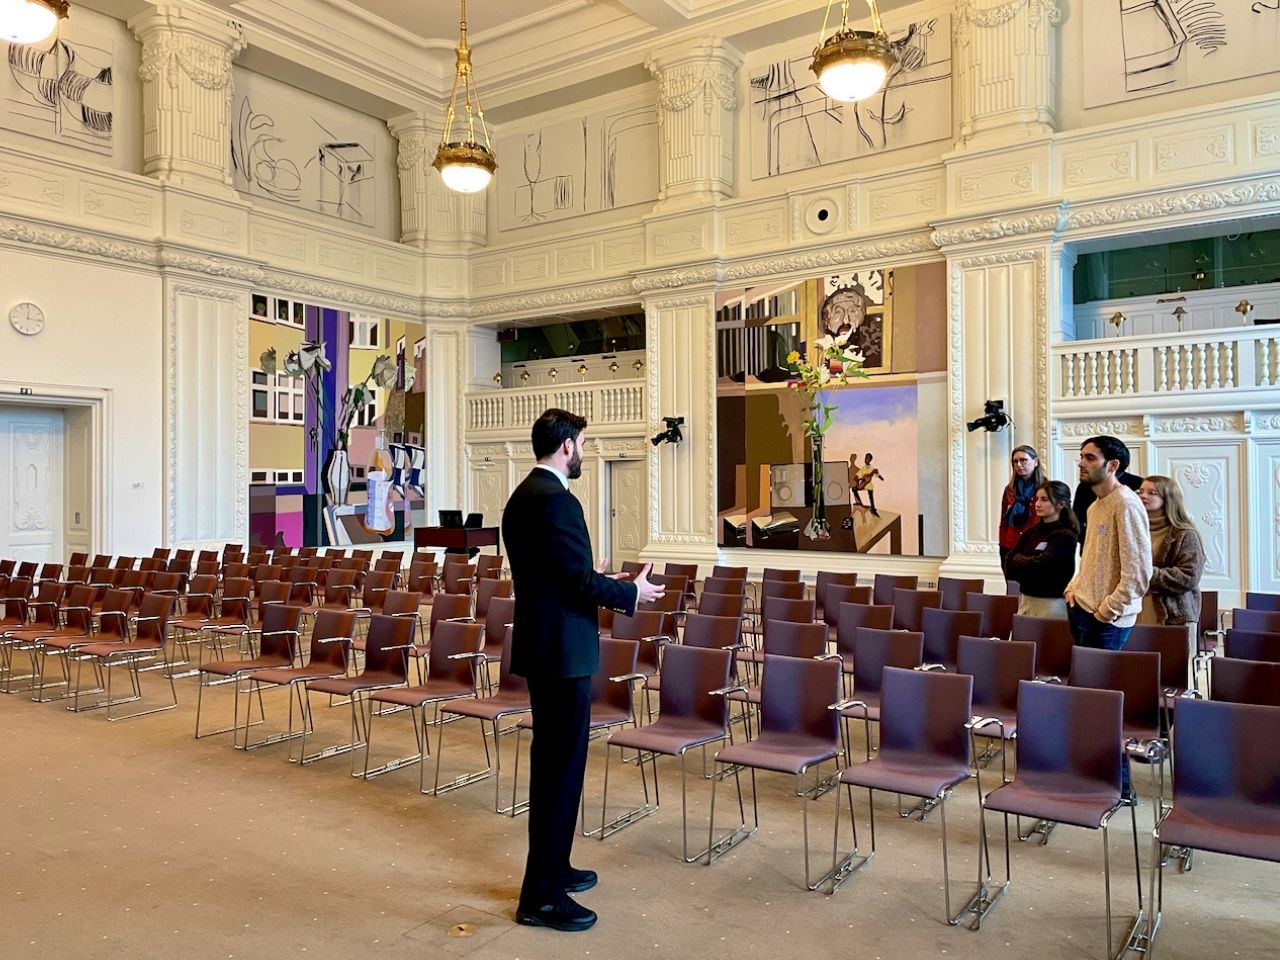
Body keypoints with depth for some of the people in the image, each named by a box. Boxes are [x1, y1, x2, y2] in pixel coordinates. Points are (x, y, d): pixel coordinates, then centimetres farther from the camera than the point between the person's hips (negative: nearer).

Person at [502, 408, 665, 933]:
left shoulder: (523, 496, 12)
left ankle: (552, 867, 33)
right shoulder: (554, 499, -20)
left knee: (551, 762, 19)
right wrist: (632, 591, -8)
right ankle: (542, 895, 8)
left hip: (542, 644, 11)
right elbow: (578, 581, -23)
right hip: (562, 650, -11)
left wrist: (592, 578, 24)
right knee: (563, 766, -2)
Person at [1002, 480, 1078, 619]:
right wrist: (1029, 562, -10)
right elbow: (1009, 568, 5)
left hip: (1052, 603, -6)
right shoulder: (1031, 532, 8)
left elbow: (1040, 565, -18)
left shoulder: (1065, 536, -9)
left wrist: (1019, 560, -1)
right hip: (1026, 599, 6)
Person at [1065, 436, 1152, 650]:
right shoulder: (1096, 505, 14)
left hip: (1104, 619, -8)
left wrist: (1108, 611, -17)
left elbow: (1138, 573, -21)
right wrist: (1073, 587, 10)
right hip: (1081, 609, 8)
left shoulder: (1126, 504, -16)